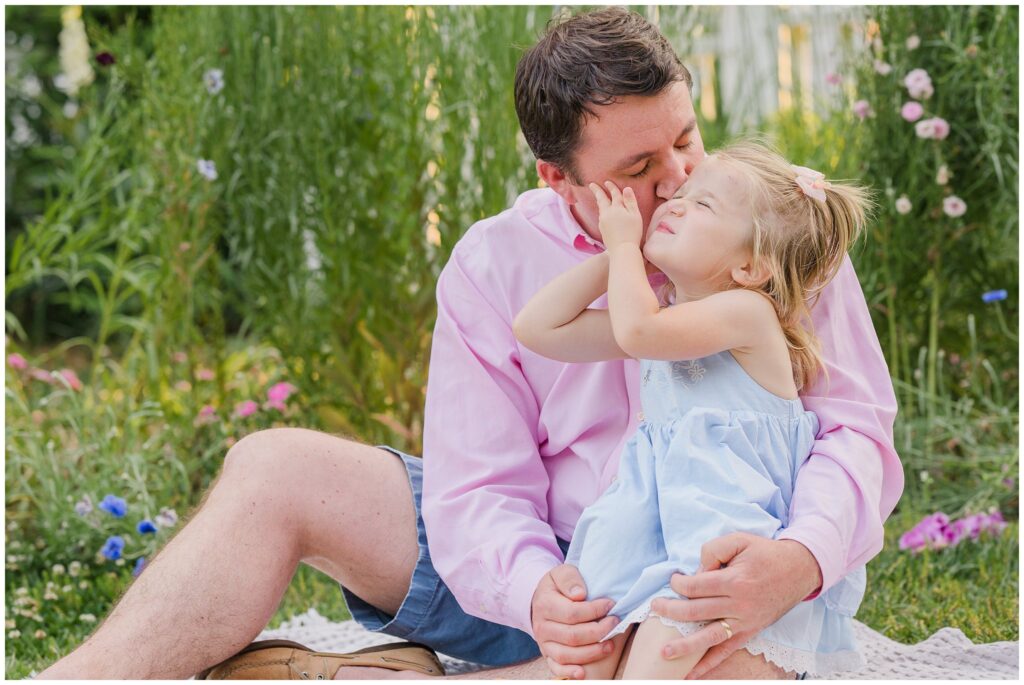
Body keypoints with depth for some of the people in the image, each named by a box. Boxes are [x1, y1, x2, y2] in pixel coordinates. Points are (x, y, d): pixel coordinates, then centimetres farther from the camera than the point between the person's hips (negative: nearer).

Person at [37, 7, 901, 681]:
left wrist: (802, 560, -31)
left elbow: (856, 426, -8)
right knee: (277, 469, -12)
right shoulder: (496, 264, -2)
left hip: (706, 599, -2)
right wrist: (534, 590, -30)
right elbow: (481, 486, -6)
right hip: (540, 568, 2)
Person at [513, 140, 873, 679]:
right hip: (651, 511, 8)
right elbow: (537, 327, 15)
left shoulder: (747, 311, -8)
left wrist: (624, 243, -7)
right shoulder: (665, 325, 17)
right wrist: (611, 256, 12)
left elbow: (637, 331, -24)